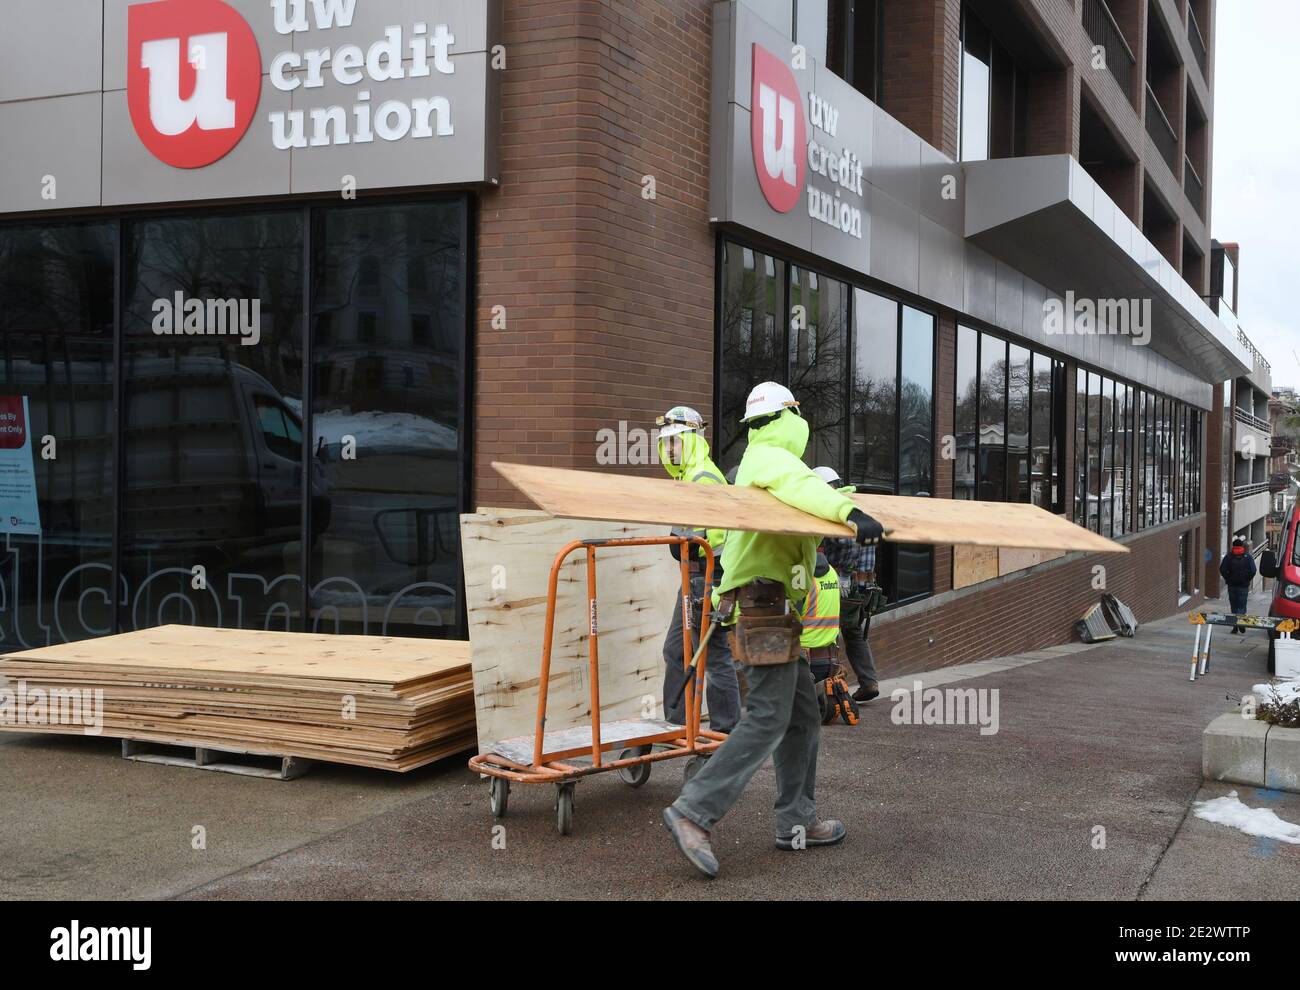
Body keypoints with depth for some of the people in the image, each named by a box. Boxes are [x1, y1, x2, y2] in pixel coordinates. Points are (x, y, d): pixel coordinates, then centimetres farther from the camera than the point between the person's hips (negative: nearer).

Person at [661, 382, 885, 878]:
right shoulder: (770, 457, -9)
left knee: (803, 715, 12)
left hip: (772, 608, 11)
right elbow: (800, 487, -30)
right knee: (768, 718, -14)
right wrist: (850, 513, -42)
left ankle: (795, 822, 16)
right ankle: (692, 812, -17)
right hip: (765, 602, -11)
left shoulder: (763, 460, 23)